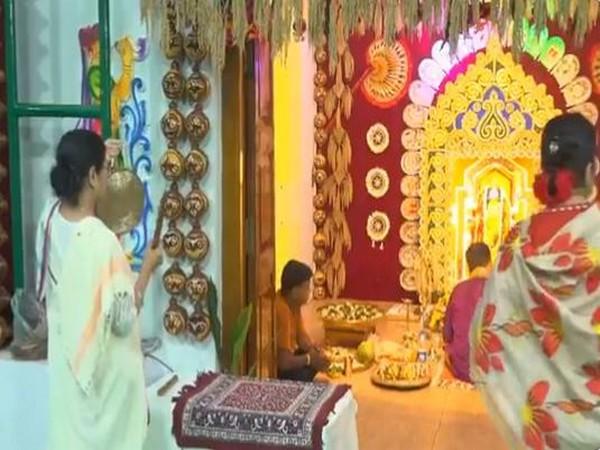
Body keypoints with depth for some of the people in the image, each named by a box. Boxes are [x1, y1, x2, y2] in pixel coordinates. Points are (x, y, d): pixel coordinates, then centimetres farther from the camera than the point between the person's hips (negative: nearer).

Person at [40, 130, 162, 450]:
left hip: (66, 361, 7)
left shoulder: (49, 218, -8)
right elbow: (124, 319, -22)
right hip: (104, 371, -7)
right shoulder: (103, 241, -29)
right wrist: (148, 266, -8)